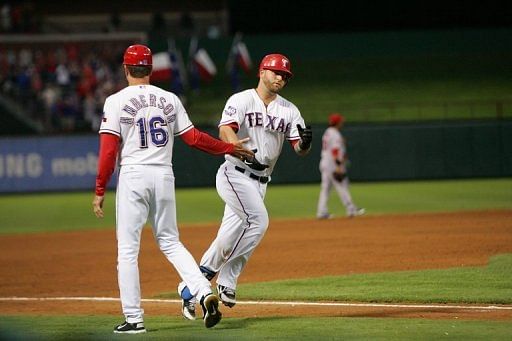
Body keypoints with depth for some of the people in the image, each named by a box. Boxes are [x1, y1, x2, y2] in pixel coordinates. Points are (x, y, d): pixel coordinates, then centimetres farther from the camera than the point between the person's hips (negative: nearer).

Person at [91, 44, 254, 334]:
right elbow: (193, 137, 6)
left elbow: (108, 150, -8)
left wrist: (100, 191, -4)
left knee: (128, 249, 1)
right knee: (170, 242, 15)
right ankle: (205, 293, -4)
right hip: (165, 175, 4)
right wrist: (229, 148, 19)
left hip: (133, 176, -4)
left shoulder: (116, 101, -3)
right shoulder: (169, 99, 8)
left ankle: (134, 318, -1)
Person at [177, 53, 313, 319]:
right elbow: (225, 130, -21)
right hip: (235, 174, -6)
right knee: (258, 220, -22)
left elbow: (299, 148, 2)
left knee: (233, 235, 2)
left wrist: (305, 142, -23)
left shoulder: (289, 110, 10)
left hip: (260, 181, 6)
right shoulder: (241, 100, -5)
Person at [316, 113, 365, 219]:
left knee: (325, 187, 7)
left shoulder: (327, 133, 17)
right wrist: (338, 166, -25)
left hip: (324, 163, 10)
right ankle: (351, 209, -6)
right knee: (342, 186, -7)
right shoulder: (335, 134, -14)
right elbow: (335, 151, -22)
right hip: (333, 165, -10)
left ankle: (322, 212, 5)